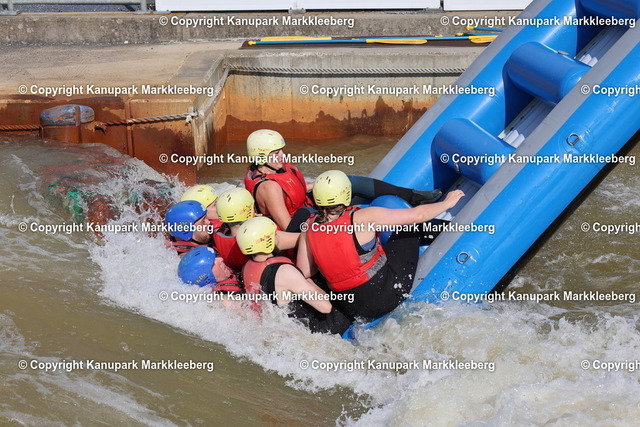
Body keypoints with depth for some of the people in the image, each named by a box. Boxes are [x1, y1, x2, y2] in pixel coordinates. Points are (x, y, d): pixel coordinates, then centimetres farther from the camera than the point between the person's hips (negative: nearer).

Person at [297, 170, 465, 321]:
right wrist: (447, 203, 7)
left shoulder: (310, 228, -6)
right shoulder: (363, 218, -18)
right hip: (386, 297, -5)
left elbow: (304, 273, -3)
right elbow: (417, 215, -11)